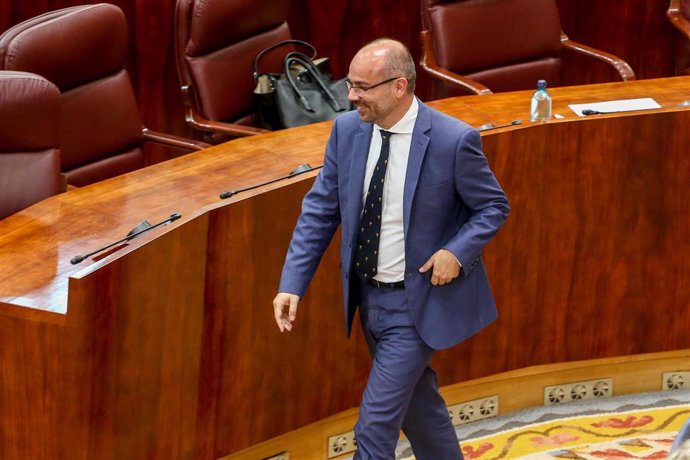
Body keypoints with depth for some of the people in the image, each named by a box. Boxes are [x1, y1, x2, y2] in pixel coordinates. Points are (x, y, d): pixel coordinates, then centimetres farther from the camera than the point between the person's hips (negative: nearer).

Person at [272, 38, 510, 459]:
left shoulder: (453, 140, -19)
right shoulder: (348, 130, -4)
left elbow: (494, 206, -6)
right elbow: (320, 209, 1)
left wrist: (457, 252, -22)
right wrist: (292, 284, -6)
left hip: (417, 301, -6)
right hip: (367, 296, 6)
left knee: (376, 425, -7)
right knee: (418, 406, 22)